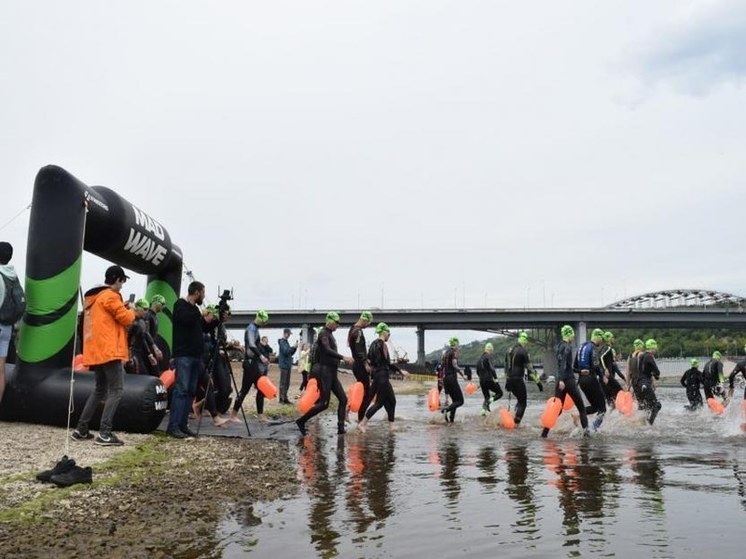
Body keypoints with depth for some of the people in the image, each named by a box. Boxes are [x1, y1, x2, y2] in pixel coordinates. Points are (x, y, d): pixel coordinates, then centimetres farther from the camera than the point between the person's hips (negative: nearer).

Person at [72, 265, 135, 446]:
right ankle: (104, 433, -14)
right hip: (109, 351, -9)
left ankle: (81, 429, 16)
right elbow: (126, 318, -10)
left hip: (95, 352, 10)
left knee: (99, 390, 17)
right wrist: (131, 311, 10)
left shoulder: (92, 297, 19)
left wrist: (121, 308, 16)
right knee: (116, 391, -8)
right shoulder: (110, 296, -10)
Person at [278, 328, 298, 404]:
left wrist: (295, 348, 5)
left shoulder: (287, 342, 18)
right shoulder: (282, 342, -9)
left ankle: (285, 398, 13)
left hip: (288, 365, 9)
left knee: (287, 383, 9)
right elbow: (285, 351, -20)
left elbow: (290, 353, 19)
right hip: (284, 365, -9)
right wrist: (293, 347, -18)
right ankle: (282, 398, -6)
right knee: (283, 382, -8)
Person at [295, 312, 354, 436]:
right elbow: (327, 350, -29)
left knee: (343, 399, 3)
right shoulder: (323, 333, -12)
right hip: (325, 371, -9)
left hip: (332, 373, 9)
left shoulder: (330, 334, 16)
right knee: (324, 403, -9)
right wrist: (343, 358, -36)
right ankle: (302, 421, 4)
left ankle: (341, 428, 3)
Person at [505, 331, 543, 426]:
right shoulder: (523, 352, -11)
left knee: (520, 400, 20)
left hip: (510, 379, 7)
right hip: (518, 379, -7)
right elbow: (530, 368, -15)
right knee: (523, 402, 4)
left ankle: (514, 418, 9)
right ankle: (516, 422, -4)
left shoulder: (510, 350, 13)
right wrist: (538, 382, -13)